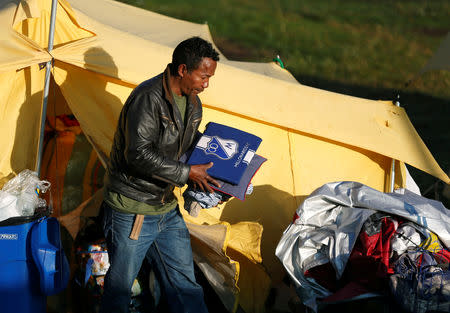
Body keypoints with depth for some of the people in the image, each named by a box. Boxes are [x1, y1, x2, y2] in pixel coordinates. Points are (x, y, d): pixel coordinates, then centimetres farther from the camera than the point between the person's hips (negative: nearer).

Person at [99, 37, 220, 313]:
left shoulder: (193, 104, 7)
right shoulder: (148, 98, -21)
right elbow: (139, 155, -28)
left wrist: (205, 177, 1)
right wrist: (186, 174, -24)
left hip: (167, 210, 8)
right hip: (131, 211, -8)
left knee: (185, 284, 11)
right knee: (120, 287, 4)